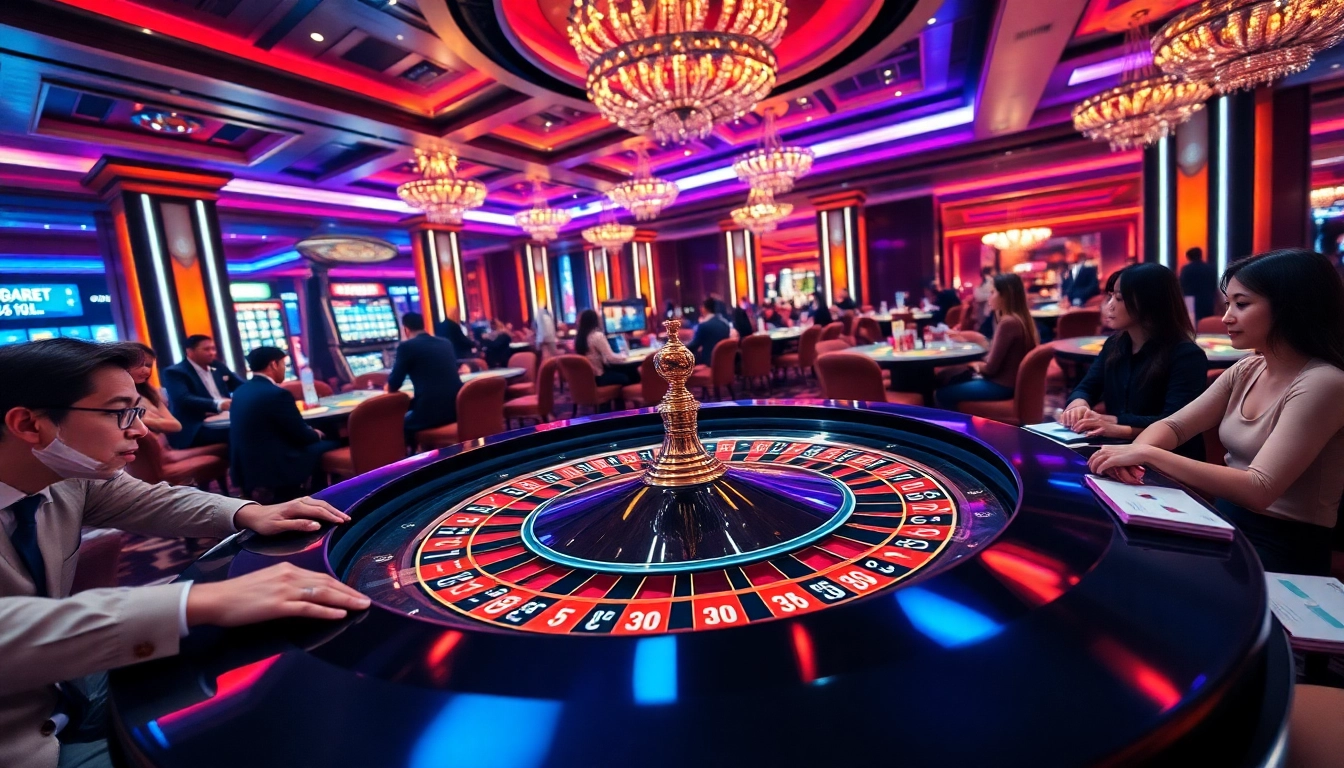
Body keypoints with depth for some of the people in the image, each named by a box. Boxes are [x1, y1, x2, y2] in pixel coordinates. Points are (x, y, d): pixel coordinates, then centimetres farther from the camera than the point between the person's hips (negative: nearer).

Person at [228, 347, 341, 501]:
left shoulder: (240, 391, 9)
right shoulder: (277, 393, -19)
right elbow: (301, 435, -11)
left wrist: (310, 433, 16)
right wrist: (316, 434, 10)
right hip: (273, 468, -9)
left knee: (314, 442, 23)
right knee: (331, 445, 5)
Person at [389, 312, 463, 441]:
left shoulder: (406, 346, -3)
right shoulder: (446, 343, 14)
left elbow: (393, 386, -1)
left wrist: (389, 386, 23)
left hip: (430, 412, -6)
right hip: (458, 408, 6)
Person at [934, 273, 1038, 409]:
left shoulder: (1008, 322, -23)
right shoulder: (1019, 318, 9)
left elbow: (991, 368, -19)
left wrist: (976, 364, -1)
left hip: (1003, 385, -10)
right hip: (1010, 380, 10)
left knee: (942, 394, -10)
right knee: (952, 381, 21)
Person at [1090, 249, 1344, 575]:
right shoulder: (1247, 371, 4)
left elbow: (1259, 490, -27)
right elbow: (1174, 426, 1)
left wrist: (1147, 454, -34)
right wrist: (1136, 451, -22)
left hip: (1284, 549, -6)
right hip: (1228, 524, 6)